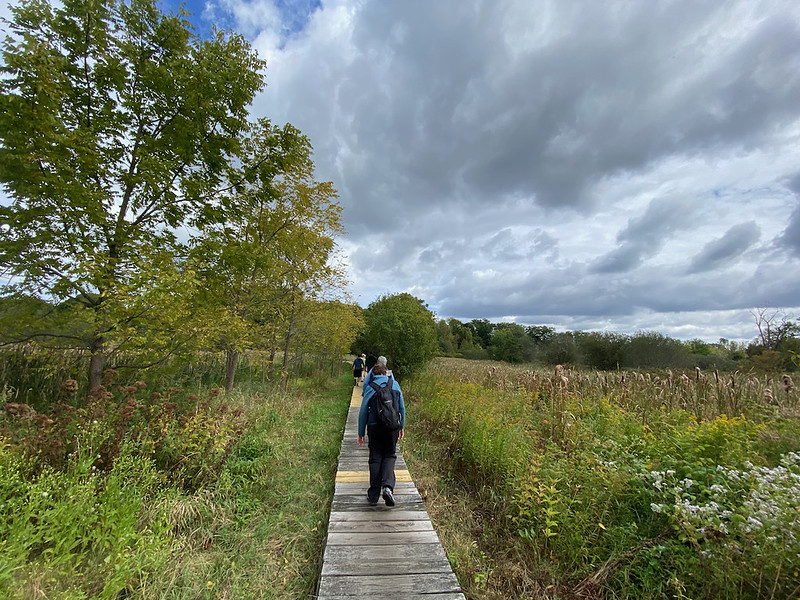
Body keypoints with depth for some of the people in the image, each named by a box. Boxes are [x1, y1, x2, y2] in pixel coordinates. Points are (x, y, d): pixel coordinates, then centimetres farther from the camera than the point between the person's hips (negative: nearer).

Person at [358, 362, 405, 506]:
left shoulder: (370, 387, 0)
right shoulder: (394, 384, 4)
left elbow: (363, 411, -1)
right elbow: (402, 408, 7)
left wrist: (361, 433, 6)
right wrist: (402, 427, 16)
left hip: (374, 426, -1)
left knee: (375, 459, 11)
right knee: (390, 455, 14)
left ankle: (373, 495, 15)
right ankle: (387, 486, -7)